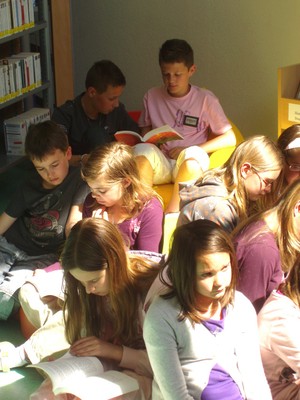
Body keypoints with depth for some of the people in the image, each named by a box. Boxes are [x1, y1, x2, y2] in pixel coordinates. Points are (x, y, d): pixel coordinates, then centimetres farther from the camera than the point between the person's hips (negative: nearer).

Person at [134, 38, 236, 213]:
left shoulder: (206, 99, 2)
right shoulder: (152, 97, 10)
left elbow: (230, 138, 0)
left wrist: (189, 151, -9)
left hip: (190, 166, -2)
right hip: (160, 164, 2)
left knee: (193, 154, -37)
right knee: (142, 150, -31)